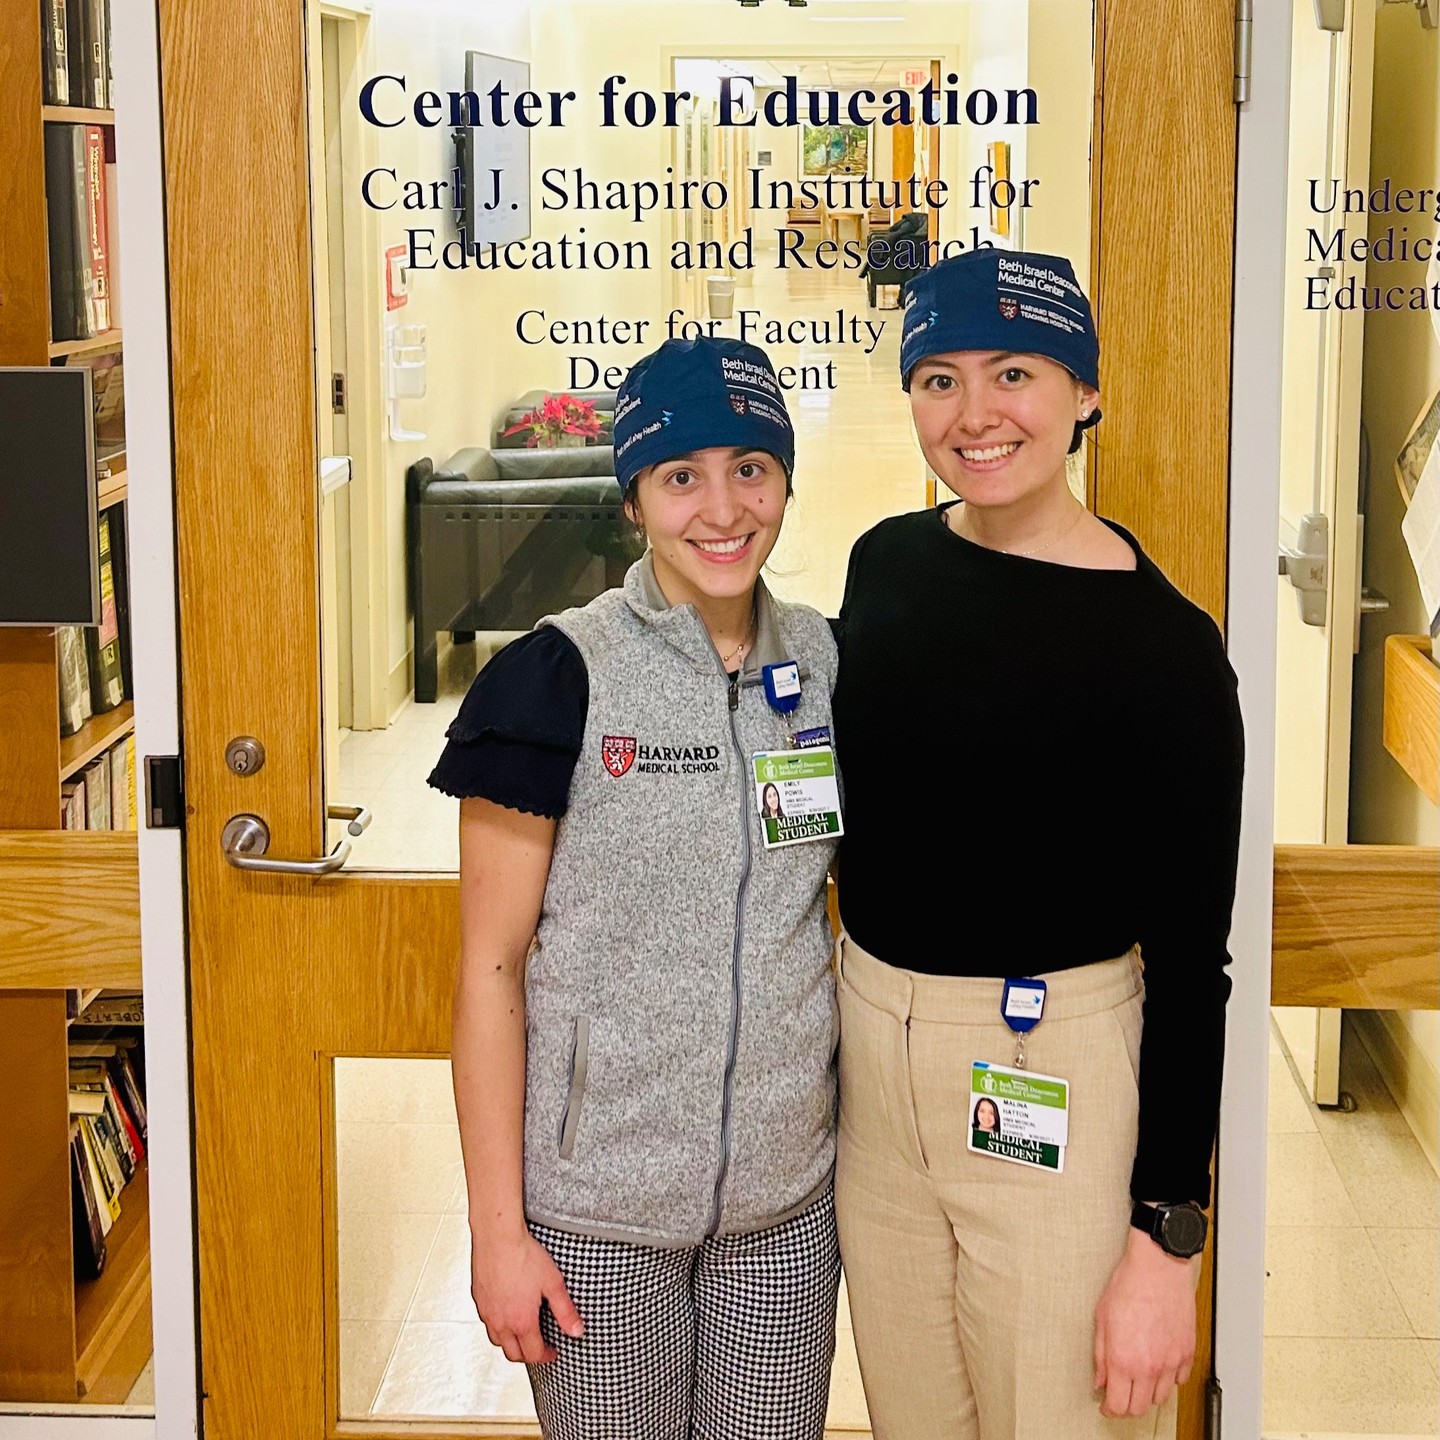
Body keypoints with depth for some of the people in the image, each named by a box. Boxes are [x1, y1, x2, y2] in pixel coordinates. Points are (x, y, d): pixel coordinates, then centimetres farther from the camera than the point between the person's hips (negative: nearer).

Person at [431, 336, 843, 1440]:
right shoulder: (561, 677, -10)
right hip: (599, 1204, -3)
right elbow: (490, 967, -8)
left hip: (788, 1197, 4)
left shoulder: (828, 664, 2)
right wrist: (498, 1226, -9)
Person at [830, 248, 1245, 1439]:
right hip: (872, 1051, 6)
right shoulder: (888, 564, 2)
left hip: (1059, 1078, -5)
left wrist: (1167, 1239, -15)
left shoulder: (1162, 645, -15)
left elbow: (1191, 959, -13)